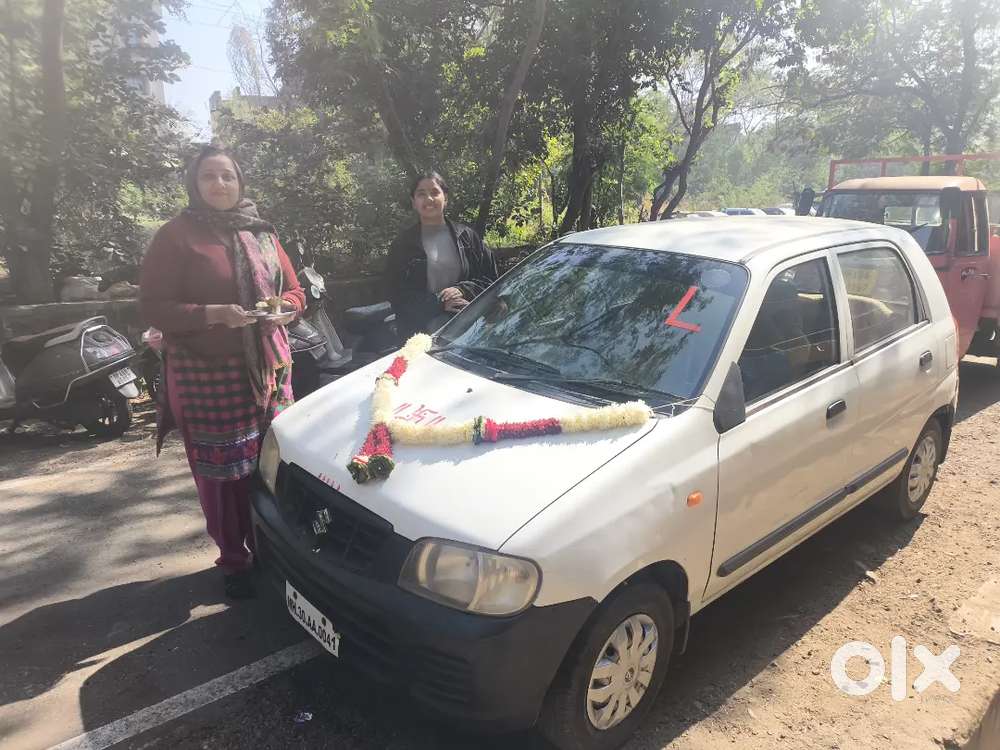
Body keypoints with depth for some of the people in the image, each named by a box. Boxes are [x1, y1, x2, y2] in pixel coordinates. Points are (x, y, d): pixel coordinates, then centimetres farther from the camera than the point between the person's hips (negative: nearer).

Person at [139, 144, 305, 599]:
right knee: (222, 472, 1)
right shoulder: (175, 236, -1)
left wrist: (280, 309, -6)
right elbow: (153, 307, -6)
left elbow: (294, 291, 18)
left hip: (268, 369, 4)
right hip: (205, 374, -4)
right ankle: (233, 561, 18)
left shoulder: (261, 234, 14)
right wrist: (212, 314, -20)